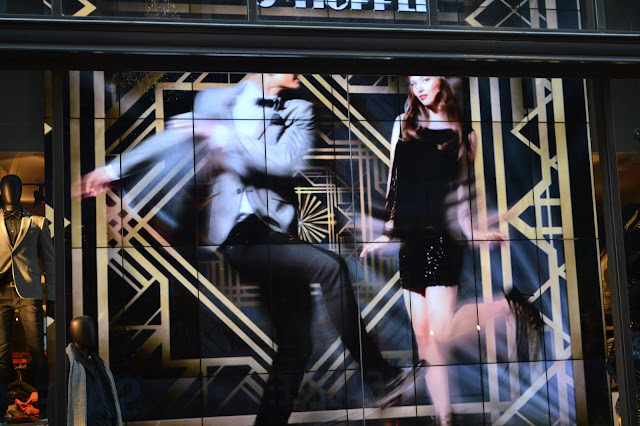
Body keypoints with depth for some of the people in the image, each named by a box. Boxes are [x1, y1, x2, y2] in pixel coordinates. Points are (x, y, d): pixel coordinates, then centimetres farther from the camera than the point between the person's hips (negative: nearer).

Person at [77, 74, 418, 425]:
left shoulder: (299, 112, 10)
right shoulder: (216, 100, 8)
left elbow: (286, 159, -8)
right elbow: (174, 139, 15)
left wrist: (224, 134, -14)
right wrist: (114, 169, 15)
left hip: (275, 232, 4)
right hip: (236, 234, -4)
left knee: (295, 344, 3)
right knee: (330, 267, -23)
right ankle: (379, 379, -16)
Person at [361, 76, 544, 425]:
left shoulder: (462, 133, 4)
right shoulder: (403, 125, 12)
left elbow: (462, 190, 7)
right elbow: (394, 182, 13)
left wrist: (472, 230, -5)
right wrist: (387, 231, 11)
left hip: (443, 235, -4)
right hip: (411, 236, 4)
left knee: (441, 330, -17)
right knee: (423, 335, 2)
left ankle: (509, 304, 7)